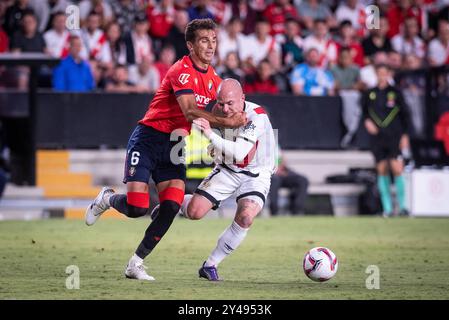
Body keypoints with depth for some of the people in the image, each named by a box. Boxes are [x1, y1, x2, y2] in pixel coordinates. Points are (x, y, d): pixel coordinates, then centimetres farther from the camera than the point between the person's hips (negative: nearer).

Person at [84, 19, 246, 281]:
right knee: (136, 208, -14)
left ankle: (136, 264, 3)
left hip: (174, 145, 7)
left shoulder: (214, 79, 8)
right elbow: (190, 112, -29)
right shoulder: (182, 71, -18)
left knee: (172, 208, -9)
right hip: (149, 139, -7)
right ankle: (107, 199, 23)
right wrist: (227, 122, -35)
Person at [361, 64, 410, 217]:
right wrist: (367, 121, -3)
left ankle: (402, 206, -3)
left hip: (394, 136, -2)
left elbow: (404, 114, 6)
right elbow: (364, 111, 18)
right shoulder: (369, 94, 7)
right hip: (376, 137, 2)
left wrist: (405, 134, 0)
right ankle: (387, 208, 5)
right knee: (382, 170, 0)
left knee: (397, 169, -12)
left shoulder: (395, 93, 3)